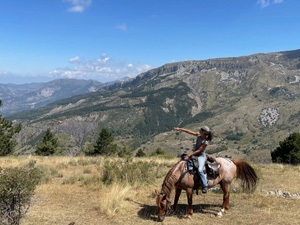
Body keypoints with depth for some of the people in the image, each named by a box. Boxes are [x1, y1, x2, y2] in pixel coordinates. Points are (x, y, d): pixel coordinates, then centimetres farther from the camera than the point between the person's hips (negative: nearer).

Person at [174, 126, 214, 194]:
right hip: (194, 154, 9)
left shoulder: (205, 142, -21)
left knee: (200, 170, -30)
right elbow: (190, 132, 6)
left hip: (201, 156, -9)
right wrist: (180, 129, 4)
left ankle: (205, 186, -18)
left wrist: (190, 155, -20)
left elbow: (199, 151, -19)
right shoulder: (199, 135, 0)